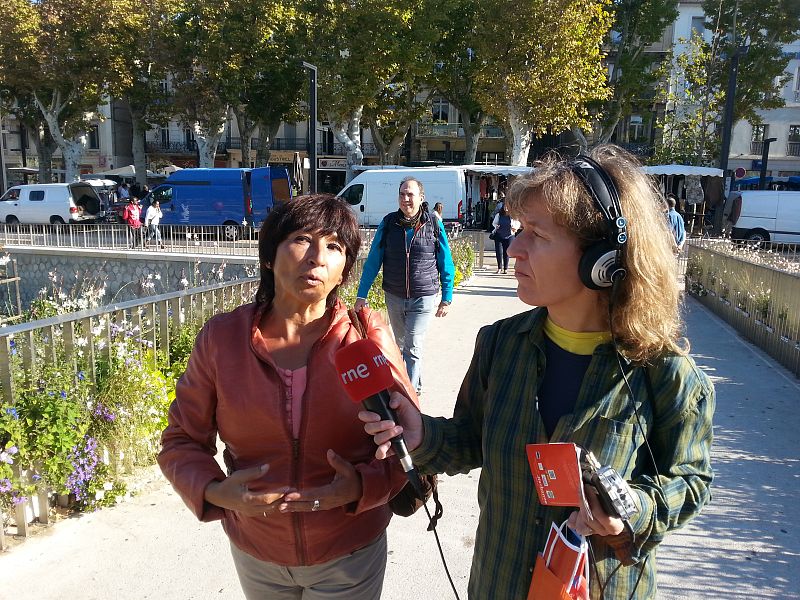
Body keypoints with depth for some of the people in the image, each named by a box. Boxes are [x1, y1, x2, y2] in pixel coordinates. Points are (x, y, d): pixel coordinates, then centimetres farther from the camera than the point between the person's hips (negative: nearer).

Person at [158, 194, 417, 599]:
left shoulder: (367, 336, -16)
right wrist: (214, 491, -21)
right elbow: (182, 441, -3)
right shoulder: (222, 337, -12)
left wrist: (363, 486, -25)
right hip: (254, 551, 2)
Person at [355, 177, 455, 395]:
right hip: (393, 296, 3)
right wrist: (362, 295, -4)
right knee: (400, 344, 17)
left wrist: (446, 298, 2)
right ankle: (415, 384, 38)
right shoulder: (388, 223, -1)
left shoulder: (434, 225, -5)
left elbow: (446, 264, 2)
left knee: (413, 348, -9)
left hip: (424, 298, -3)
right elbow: (373, 261, 1)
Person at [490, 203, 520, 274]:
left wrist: (515, 228, -14)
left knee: (506, 252, 3)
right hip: (499, 236, 1)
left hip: (509, 236, -1)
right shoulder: (498, 215, 4)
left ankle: (505, 268, 14)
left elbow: (517, 224, 7)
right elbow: (494, 222, 13)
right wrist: (496, 226, -8)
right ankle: (499, 268, 7)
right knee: (499, 252, -5)